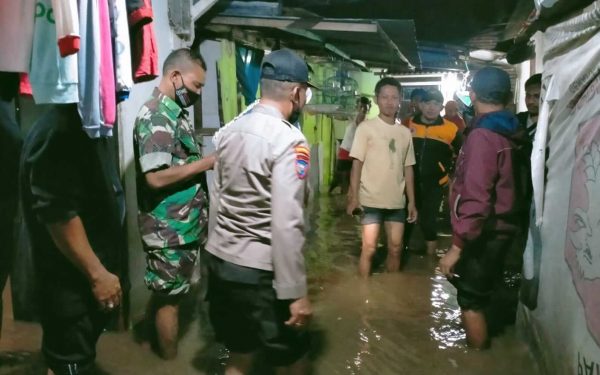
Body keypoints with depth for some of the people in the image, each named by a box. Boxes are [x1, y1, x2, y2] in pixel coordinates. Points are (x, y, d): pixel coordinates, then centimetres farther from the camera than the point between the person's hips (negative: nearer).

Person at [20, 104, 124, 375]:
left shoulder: (79, 126, 7)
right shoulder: (57, 134, -24)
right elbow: (57, 215, -28)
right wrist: (98, 273, -23)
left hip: (86, 273, 9)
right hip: (71, 278, -9)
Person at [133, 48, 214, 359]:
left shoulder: (175, 113, 11)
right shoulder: (155, 117, -20)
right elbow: (156, 177, -27)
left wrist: (208, 160, 6)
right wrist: (208, 162, -21)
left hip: (184, 224, 9)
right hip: (169, 228, -9)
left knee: (167, 294, 20)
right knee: (169, 297, 6)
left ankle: (163, 348, 36)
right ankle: (170, 361, 22)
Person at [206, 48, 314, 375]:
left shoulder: (229, 131, 7)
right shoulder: (289, 141, -17)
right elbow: (286, 225, -23)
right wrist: (296, 293, -18)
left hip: (219, 260, 8)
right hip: (260, 271, -8)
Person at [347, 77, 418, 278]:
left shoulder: (405, 132, 8)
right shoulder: (366, 128, -4)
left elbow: (408, 168, 11)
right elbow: (357, 163, -6)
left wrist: (412, 201, 10)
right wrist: (353, 196, -12)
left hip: (397, 201, 4)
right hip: (371, 200, -4)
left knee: (395, 248, 10)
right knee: (369, 248, -4)